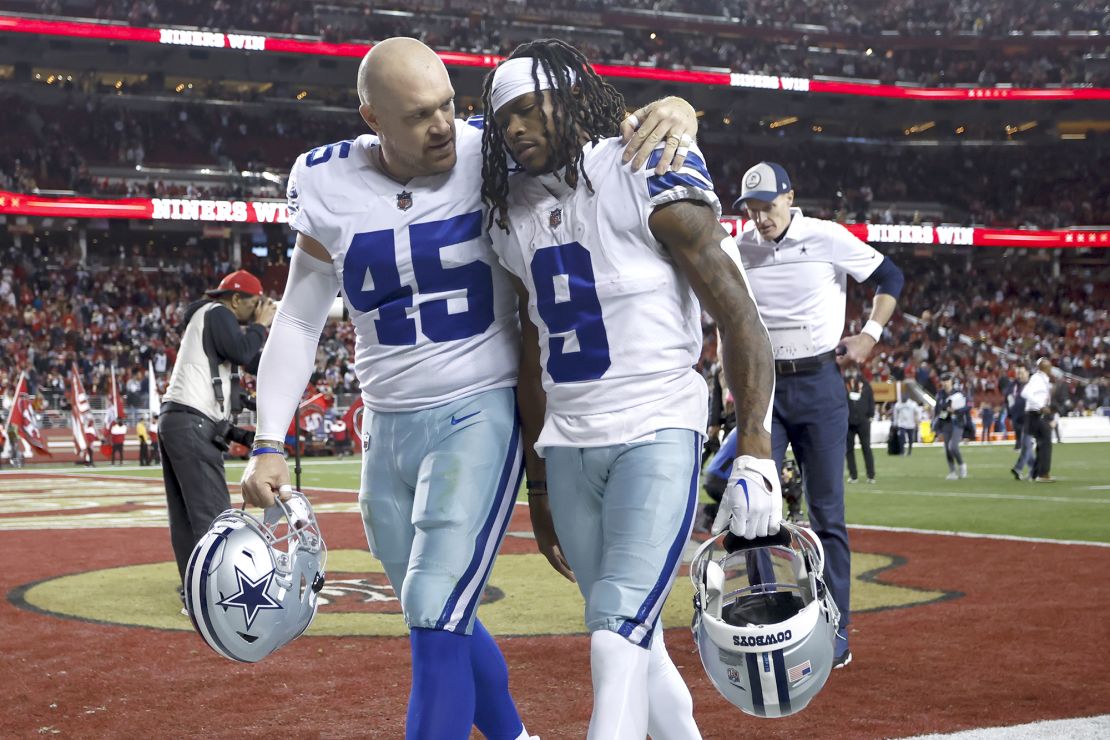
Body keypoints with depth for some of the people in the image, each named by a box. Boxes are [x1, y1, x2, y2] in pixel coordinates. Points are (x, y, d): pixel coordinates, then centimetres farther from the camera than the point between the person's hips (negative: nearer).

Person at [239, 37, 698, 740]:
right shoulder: (330, 190, -2)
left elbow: (607, 140, 0)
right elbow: (299, 323, 6)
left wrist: (670, 114, -24)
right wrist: (269, 445, -2)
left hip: (479, 416, -4)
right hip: (388, 428, 4)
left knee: (435, 624, -14)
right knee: (444, 621, 16)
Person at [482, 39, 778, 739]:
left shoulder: (649, 177, -7)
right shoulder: (515, 209, 12)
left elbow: (739, 316, -10)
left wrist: (754, 453, -17)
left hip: (658, 434, -6)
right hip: (568, 445, 7)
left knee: (619, 636, -17)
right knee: (632, 640, 11)